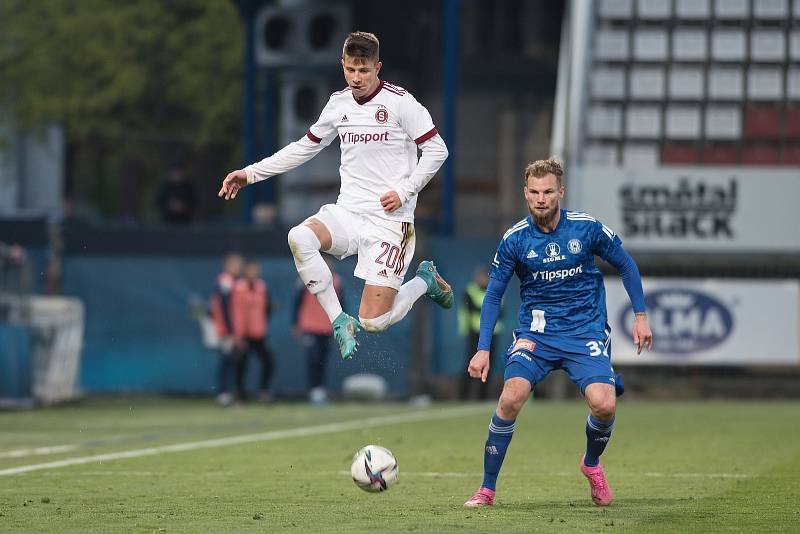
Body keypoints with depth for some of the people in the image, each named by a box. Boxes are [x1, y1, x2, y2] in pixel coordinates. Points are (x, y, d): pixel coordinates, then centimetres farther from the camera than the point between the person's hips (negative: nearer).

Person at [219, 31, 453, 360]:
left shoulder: (399, 102, -8)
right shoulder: (338, 104, 8)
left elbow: (436, 149, -3)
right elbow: (304, 148, 21)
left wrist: (404, 191, -13)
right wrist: (251, 173, 17)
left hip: (389, 219, -5)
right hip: (347, 212, 5)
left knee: (373, 322, -12)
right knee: (299, 238, -30)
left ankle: (424, 280, 21)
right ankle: (340, 322, -14)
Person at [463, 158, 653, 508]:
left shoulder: (587, 228, -5)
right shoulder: (514, 240, -5)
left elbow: (625, 265, 10)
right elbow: (493, 295, 4)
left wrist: (640, 315, 7)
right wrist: (483, 348, -3)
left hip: (586, 331, 0)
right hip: (536, 331, 0)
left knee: (604, 404, -21)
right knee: (511, 398, -24)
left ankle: (592, 464, 14)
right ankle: (487, 488, -9)